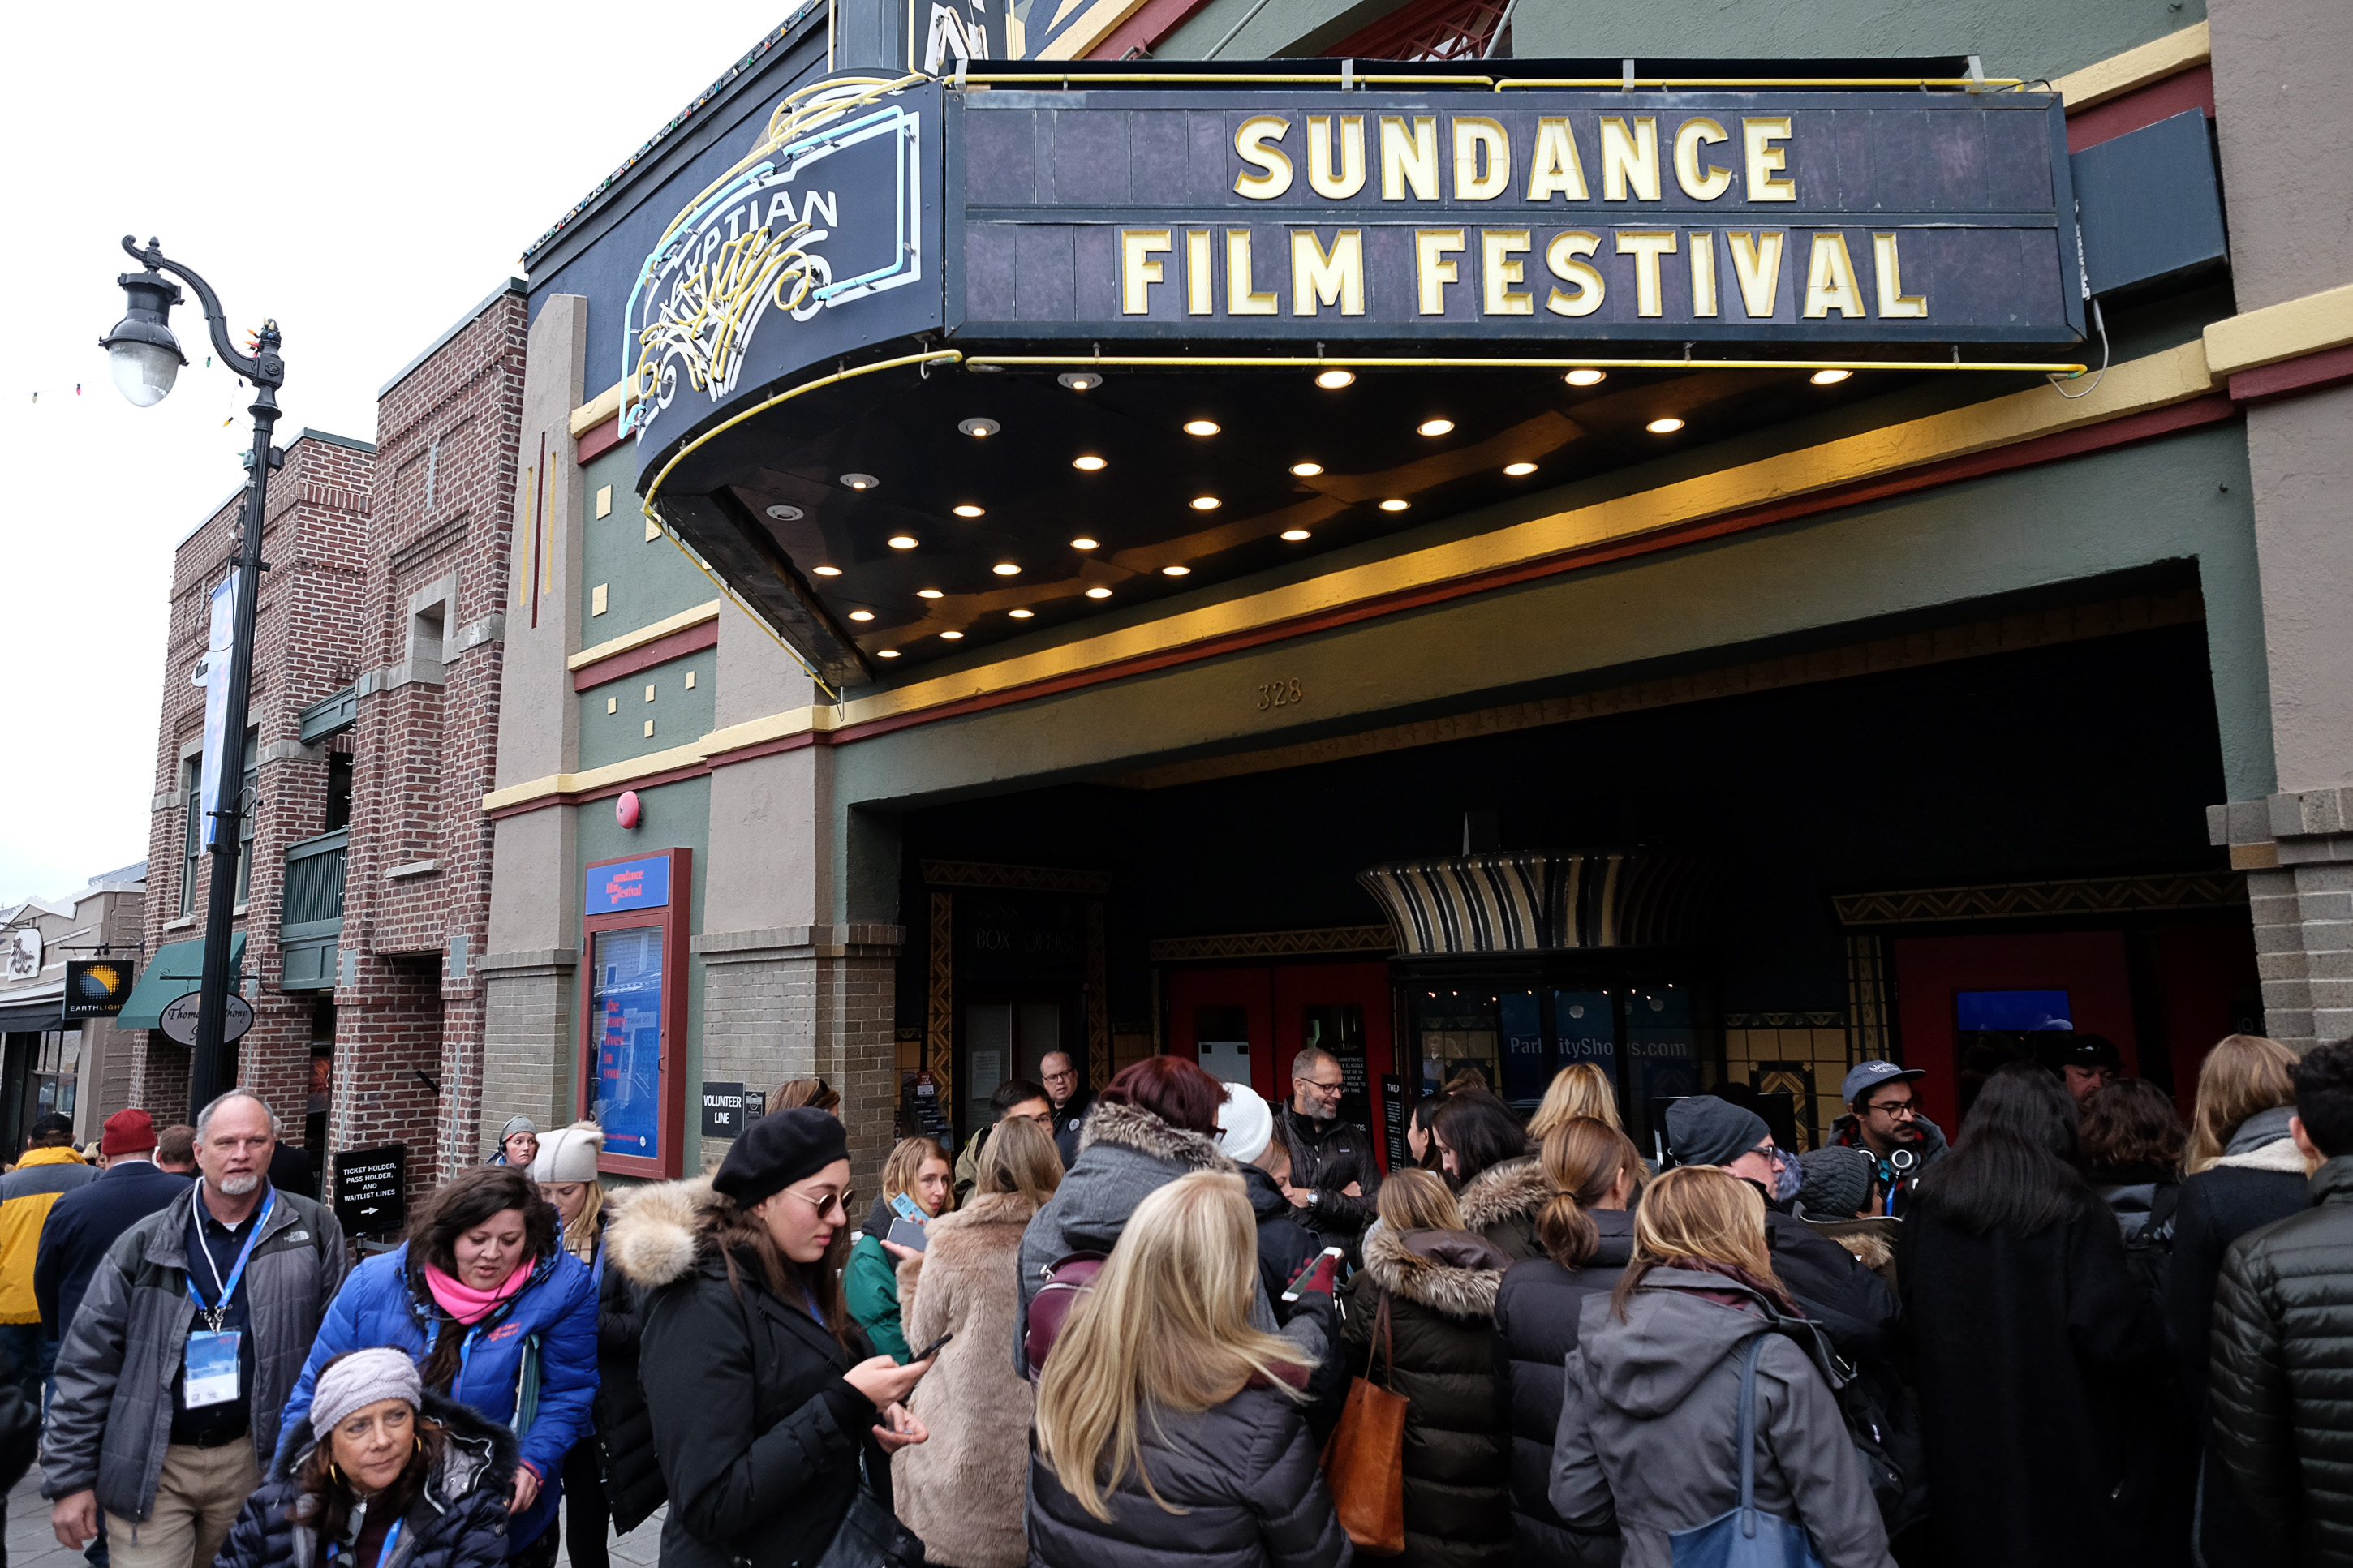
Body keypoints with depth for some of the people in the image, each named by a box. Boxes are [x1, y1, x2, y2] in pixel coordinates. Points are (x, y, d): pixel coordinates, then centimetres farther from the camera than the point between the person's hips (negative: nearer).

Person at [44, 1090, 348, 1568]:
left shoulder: (314, 1230, -3)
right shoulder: (145, 1244, -1)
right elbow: (88, 1362, 2)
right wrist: (70, 1478, 0)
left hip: (251, 1460, 1)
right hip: (149, 1466, 0)